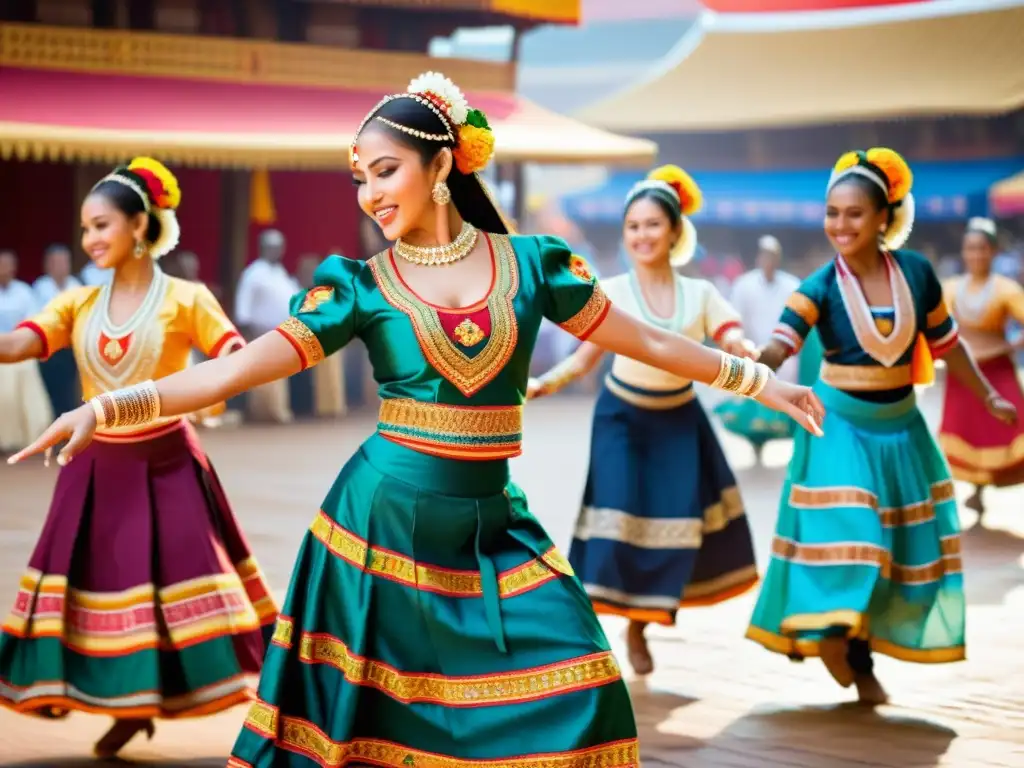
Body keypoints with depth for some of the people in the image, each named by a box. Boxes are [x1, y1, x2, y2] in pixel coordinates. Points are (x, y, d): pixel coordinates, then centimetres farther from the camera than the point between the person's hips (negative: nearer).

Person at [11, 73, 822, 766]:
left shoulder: (528, 263, 1)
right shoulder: (363, 287, -3)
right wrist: (107, 407, -18)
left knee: (573, 686, -6)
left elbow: (644, 340, 9)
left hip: (492, 522, 1)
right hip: (388, 516, -1)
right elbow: (238, 369, -8)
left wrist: (755, 377, 11)